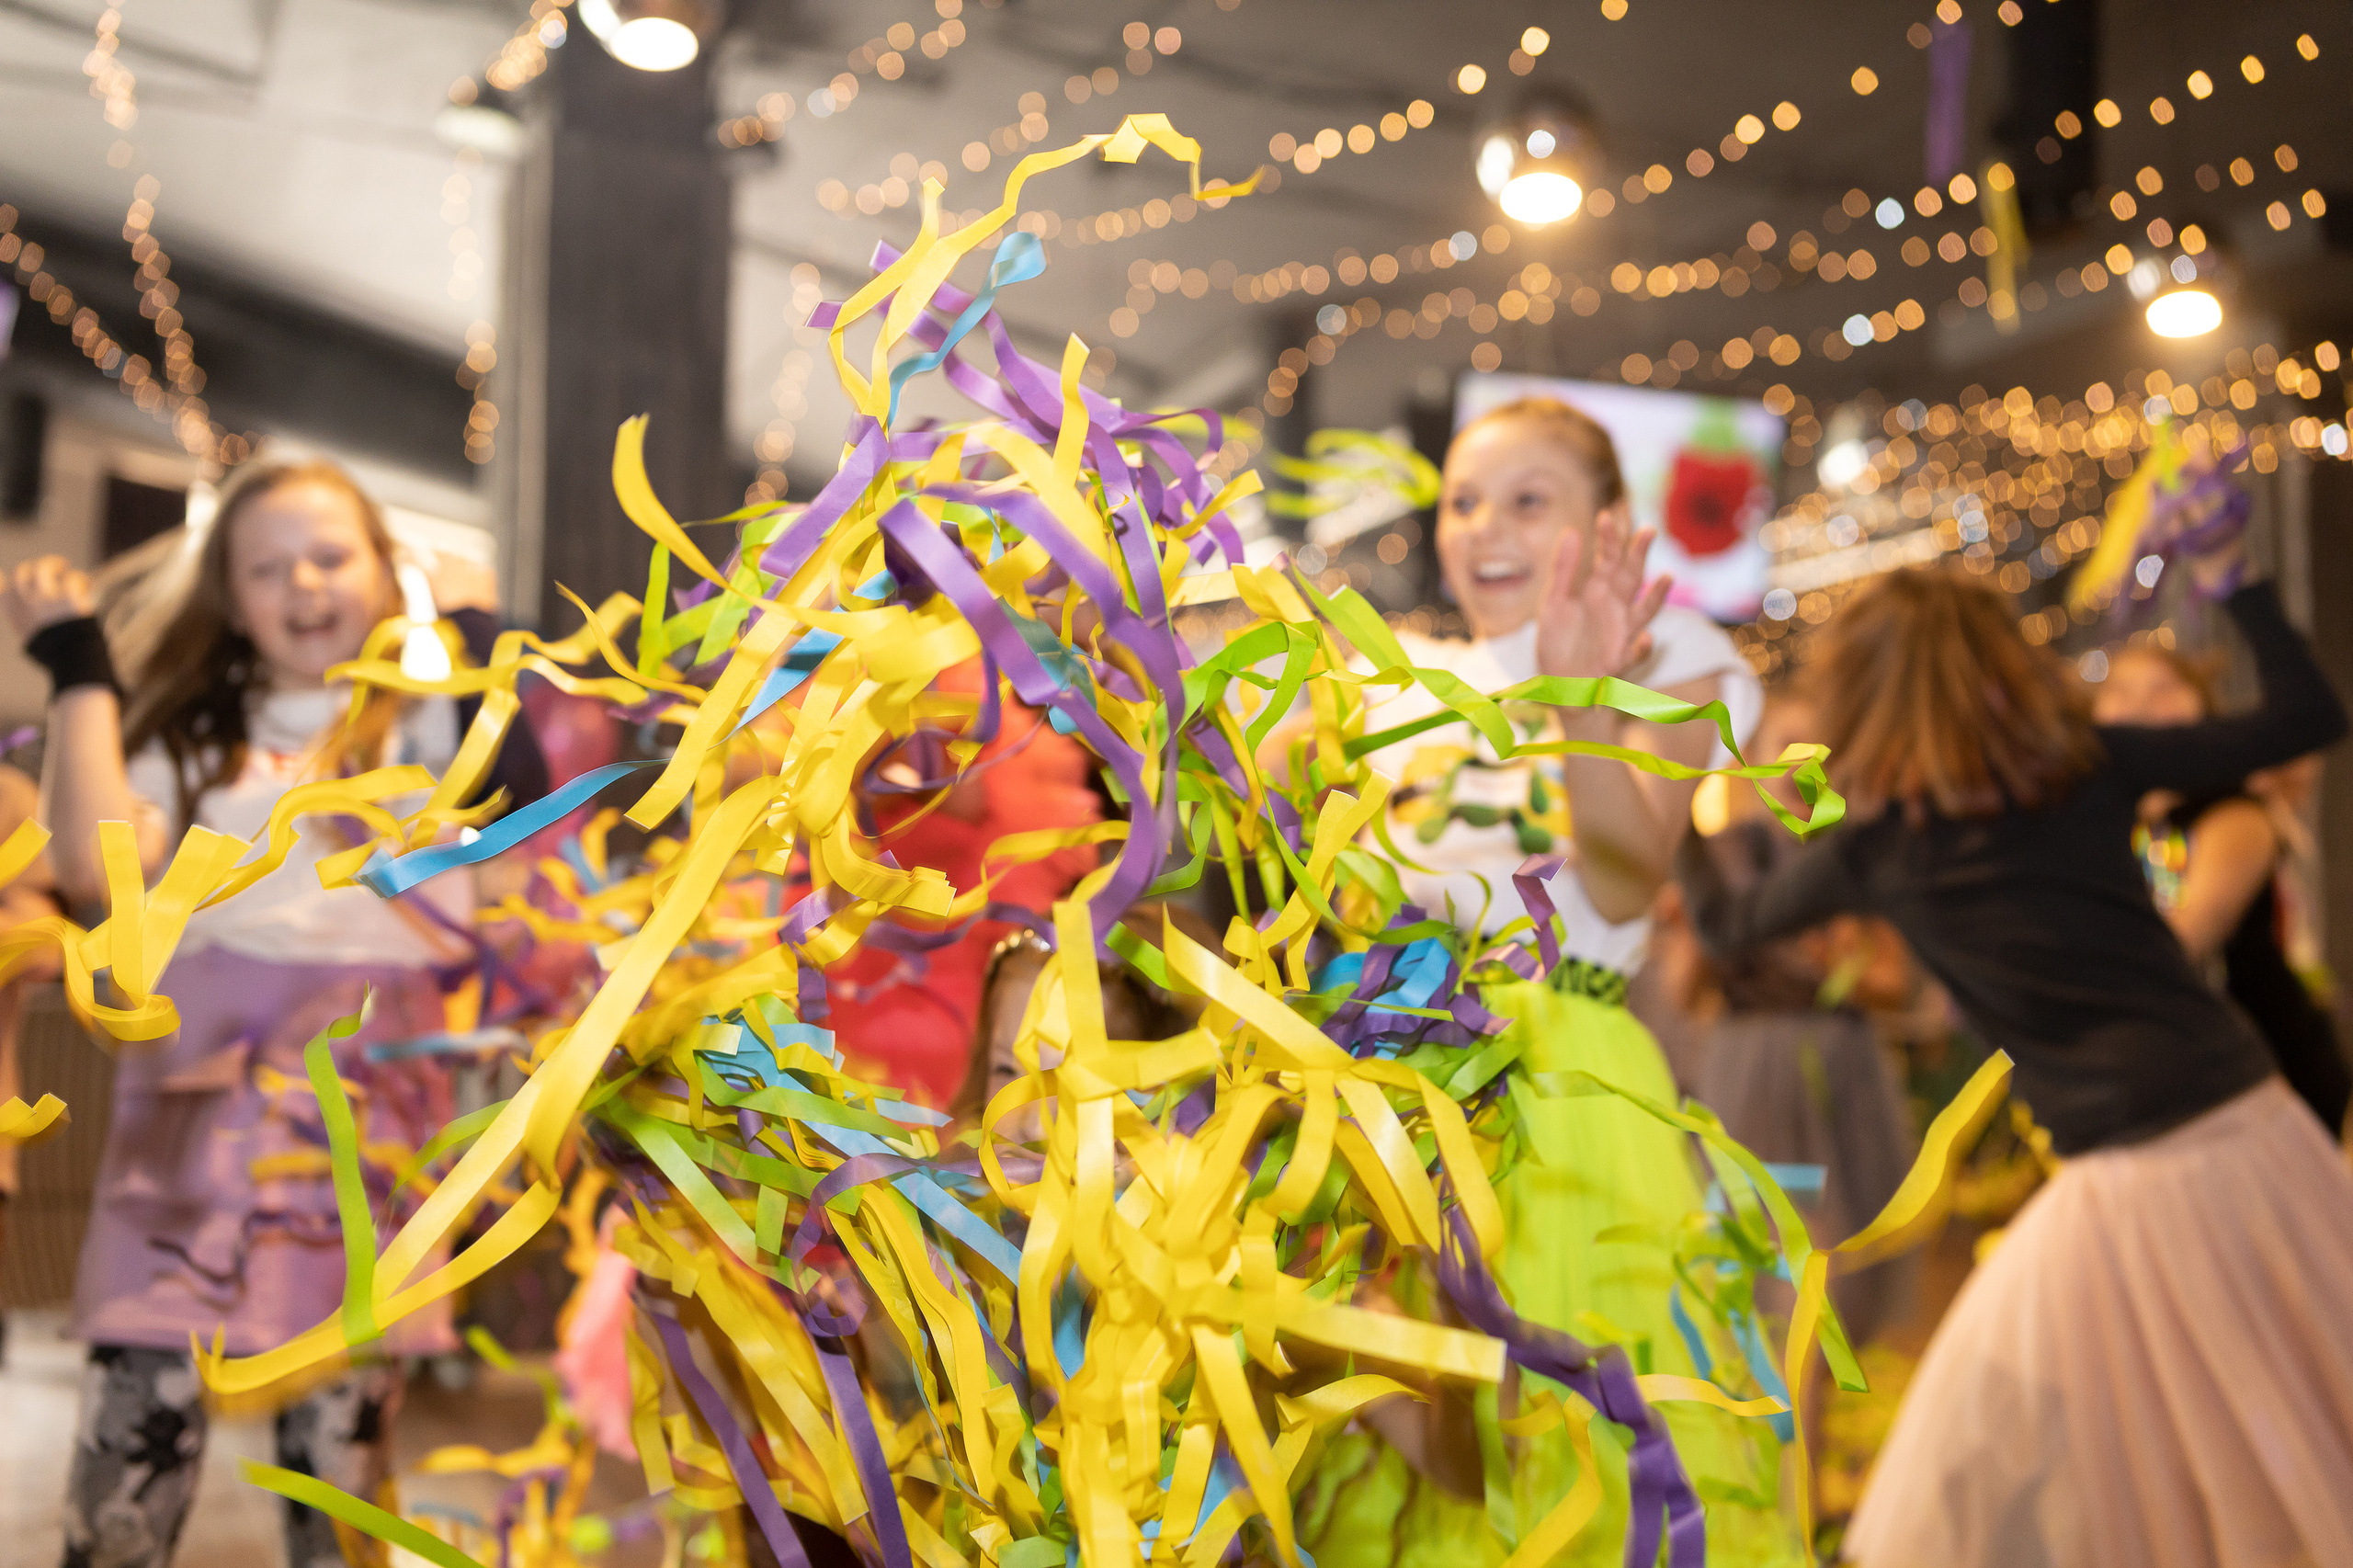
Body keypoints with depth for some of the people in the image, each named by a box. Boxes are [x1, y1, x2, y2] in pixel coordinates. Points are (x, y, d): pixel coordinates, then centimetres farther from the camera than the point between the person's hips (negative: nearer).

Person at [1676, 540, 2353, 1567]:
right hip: (2256, 1131, 3)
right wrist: (2230, 584, 16)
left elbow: (1722, 930, 17)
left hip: (2128, 1188, -3)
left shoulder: (1873, 848, 0)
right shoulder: (2088, 766, 2)